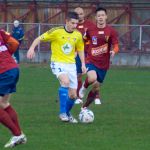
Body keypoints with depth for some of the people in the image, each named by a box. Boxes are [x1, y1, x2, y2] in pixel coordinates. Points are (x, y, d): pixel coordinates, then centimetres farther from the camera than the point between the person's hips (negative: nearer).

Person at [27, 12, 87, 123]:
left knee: (73, 95, 3)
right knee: (65, 81, -33)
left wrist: (83, 64, 8)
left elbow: (80, 49, 17)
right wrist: (32, 48, -24)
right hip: (58, 63, -5)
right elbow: (40, 39, -8)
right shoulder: (57, 32, -11)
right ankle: (62, 112, -25)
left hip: (71, 64, 5)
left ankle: (67, 114, 31)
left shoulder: (78, 35, 2)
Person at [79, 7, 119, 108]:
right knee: (92, 79, -32)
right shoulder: (90, 30, 0)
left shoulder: (111, 31, -4)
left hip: (103, 64, 1)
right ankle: (84, 87, 3)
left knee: (96, 88, 7)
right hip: (91, 61, -1)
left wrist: (114, 51, -28)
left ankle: (85, 107, 26)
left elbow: (116, 46, -8)